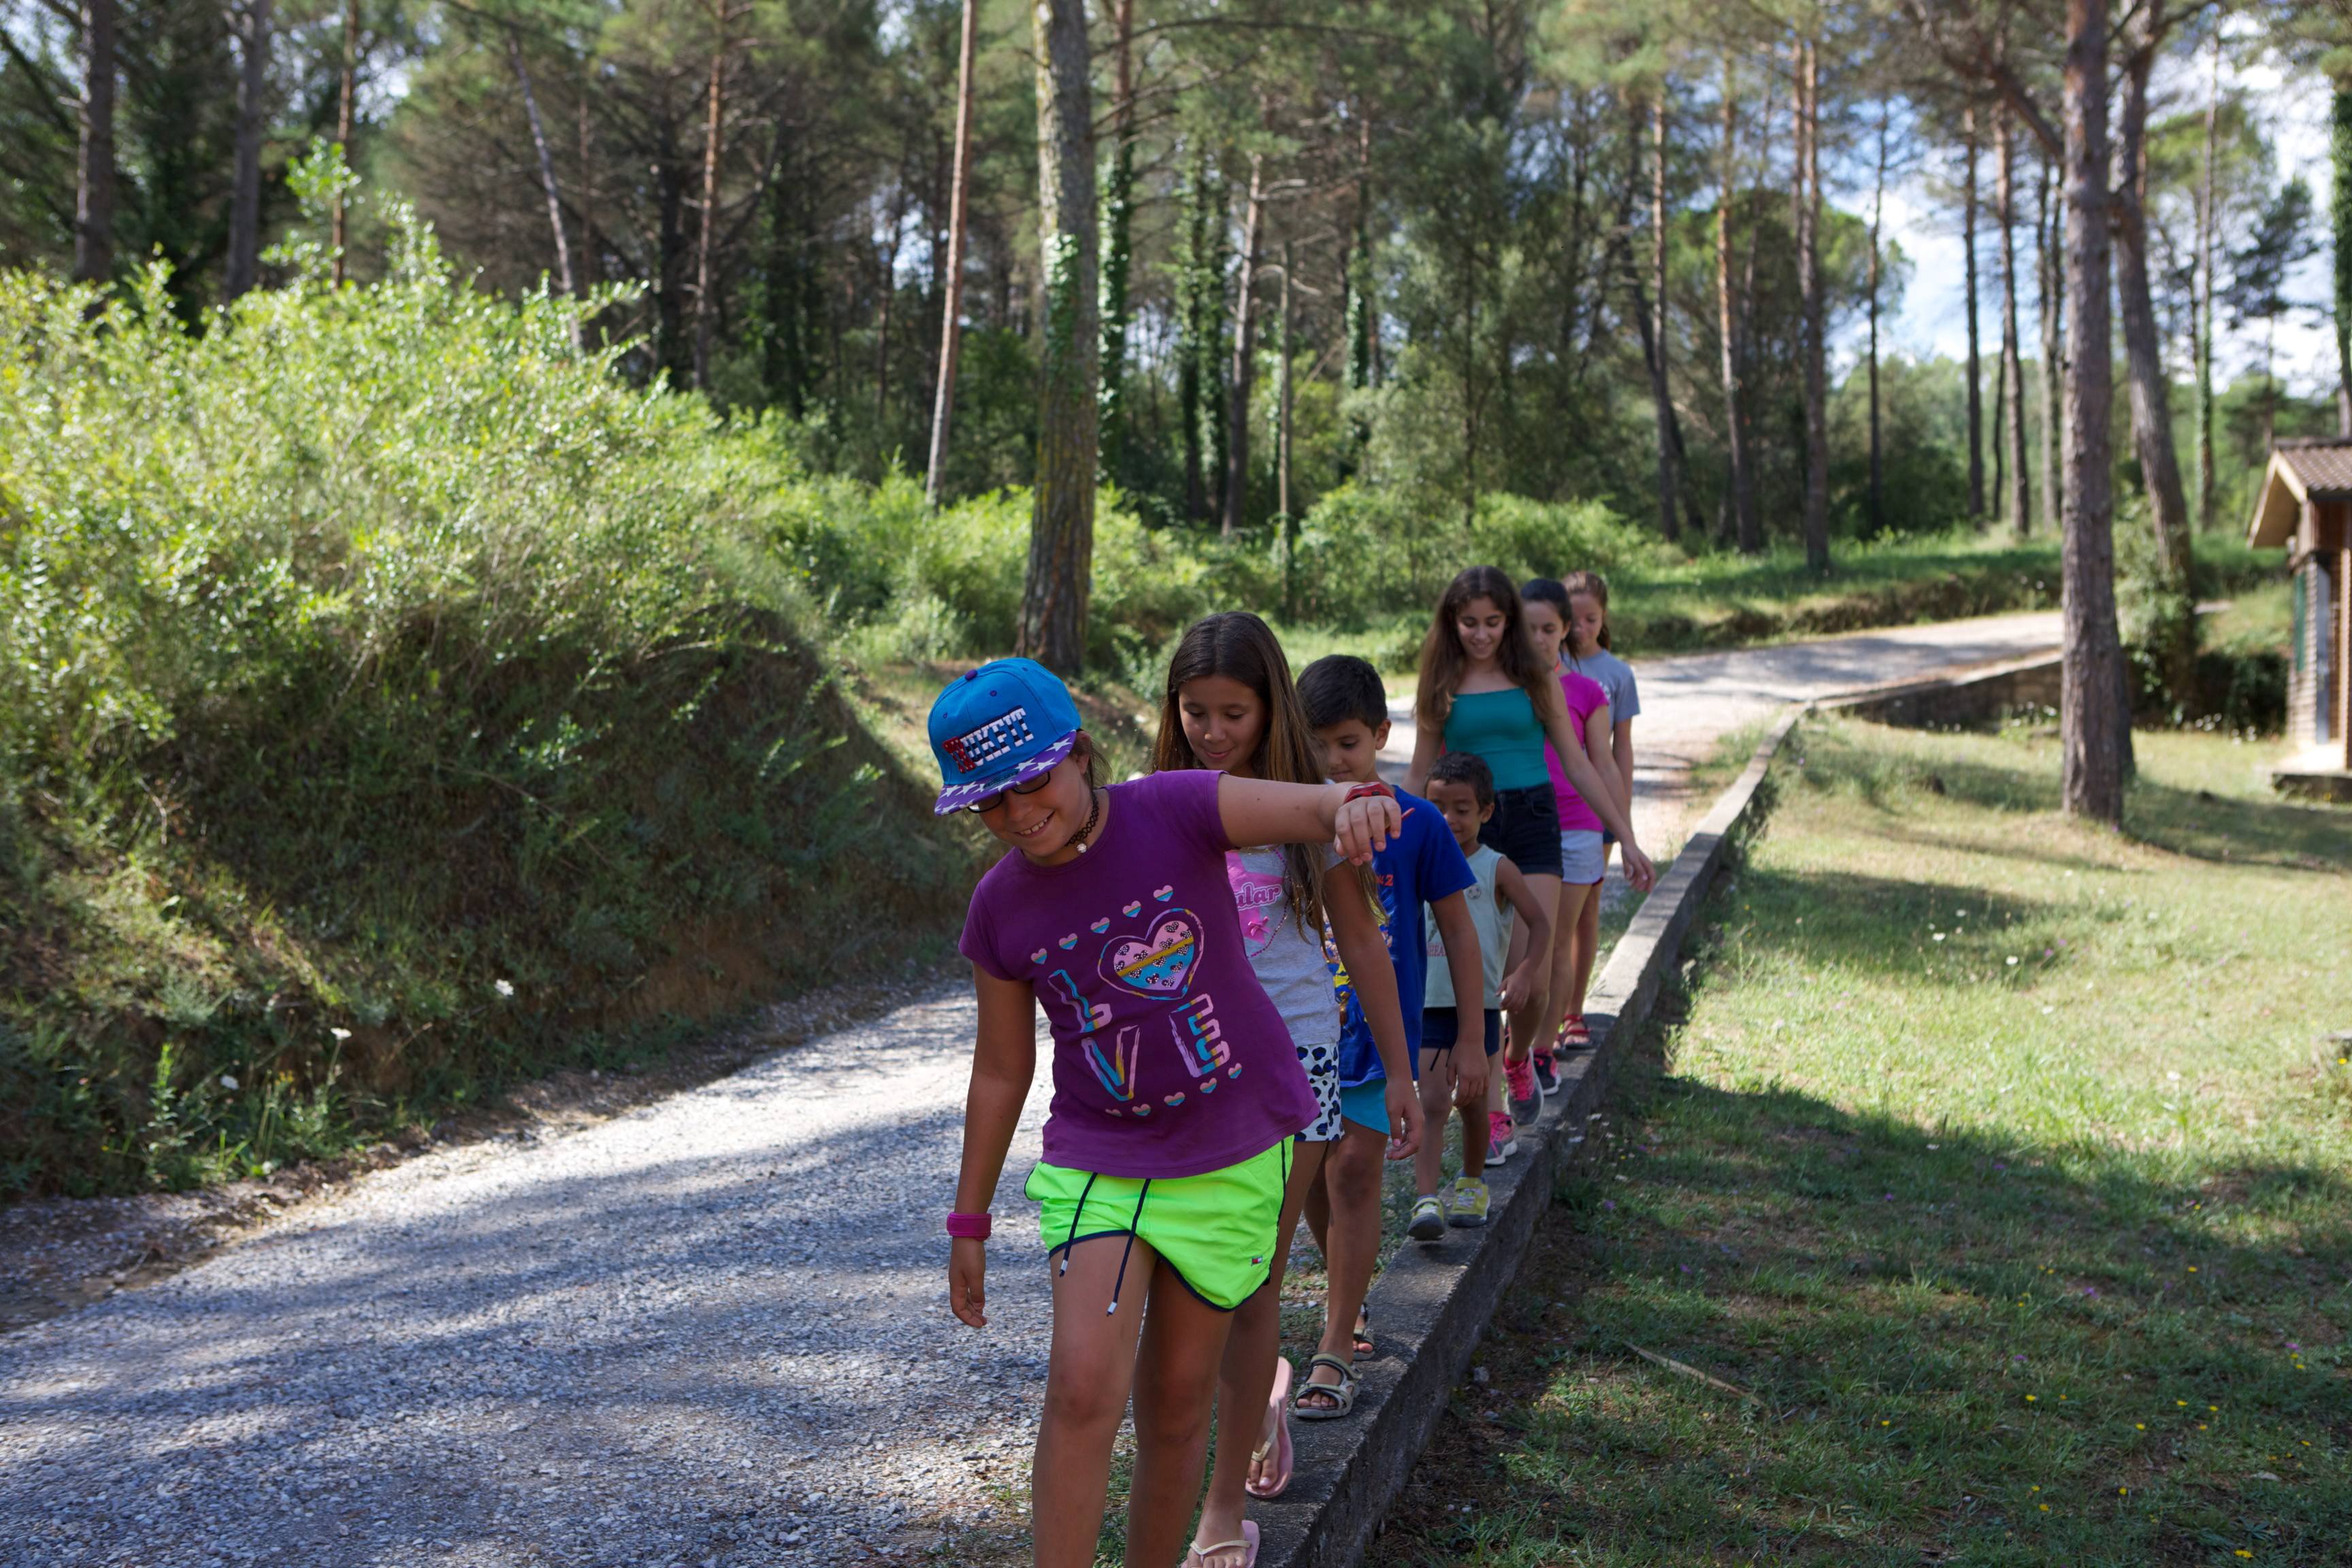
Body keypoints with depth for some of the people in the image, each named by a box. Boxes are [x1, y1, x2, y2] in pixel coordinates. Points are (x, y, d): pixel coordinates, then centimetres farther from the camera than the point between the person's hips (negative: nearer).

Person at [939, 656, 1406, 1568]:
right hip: (1098, 1161, 1)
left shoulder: (1173, 811, -15)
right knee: (1084, 1388, -17)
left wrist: (1349, 804, -53)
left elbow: (1308, 808, -28)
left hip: (1234, 1158, -1)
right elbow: (1000, 1072, 4)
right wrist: (969, 1224, 9)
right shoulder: (1000, 911, -7)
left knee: (1178, 1403, 10)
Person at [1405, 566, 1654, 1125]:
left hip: (1533, 825, 0)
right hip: (1465, 830, 0)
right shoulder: (1441, 687, 5)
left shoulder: (1536, 680, 5)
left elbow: (1578, 765, 8)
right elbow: (1420, 776, 11)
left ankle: (1517, 1059, 26)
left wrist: (1627, 838, 7)